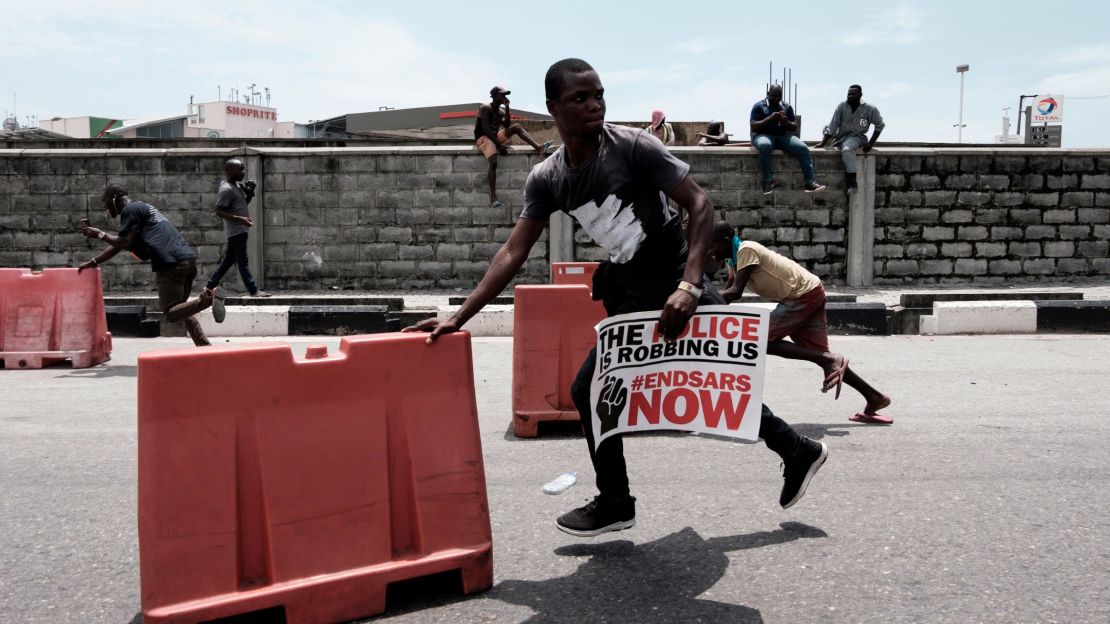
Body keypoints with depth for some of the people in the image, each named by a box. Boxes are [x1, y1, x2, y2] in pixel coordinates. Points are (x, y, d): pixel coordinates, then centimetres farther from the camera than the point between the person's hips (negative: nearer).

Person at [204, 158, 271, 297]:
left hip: (240, 229, 10)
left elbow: (245, 202, 21)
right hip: (236, 230, -10)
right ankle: (254, 290, -5)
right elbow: (219, 212, -20)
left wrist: (251, 191, 4)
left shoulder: (236, 185, 12)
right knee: (242, 261, -6)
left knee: (229, 259, 14)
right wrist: (240, 219, -27)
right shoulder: (226, 189, -17)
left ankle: (210, 286, 21)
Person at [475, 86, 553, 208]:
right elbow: (486, 129, -19)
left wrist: (507, 108, -3)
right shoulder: (485, 108, -10)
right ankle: (493, 197, -38)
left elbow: (508, 126, 2)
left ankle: (538, 148, -22)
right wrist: (499, 145, -23)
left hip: (495, 137, 8)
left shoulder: (501, 111, 14)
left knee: (517, 127, -8)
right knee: (493, 162, -31)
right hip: (483, 138, -8)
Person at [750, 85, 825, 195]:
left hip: (783, 136, 4)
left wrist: (787, 123, -8)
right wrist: (770, 118, -17)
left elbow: (795, 127, 15)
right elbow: (753, 127, -5)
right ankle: (768, 182, -33)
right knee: (764, 145, -42)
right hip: (764, 136, -4)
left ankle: (810, 182, -28)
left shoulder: (787, 107, 18)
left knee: (803, 148, -24)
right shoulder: (759, 106, 6)